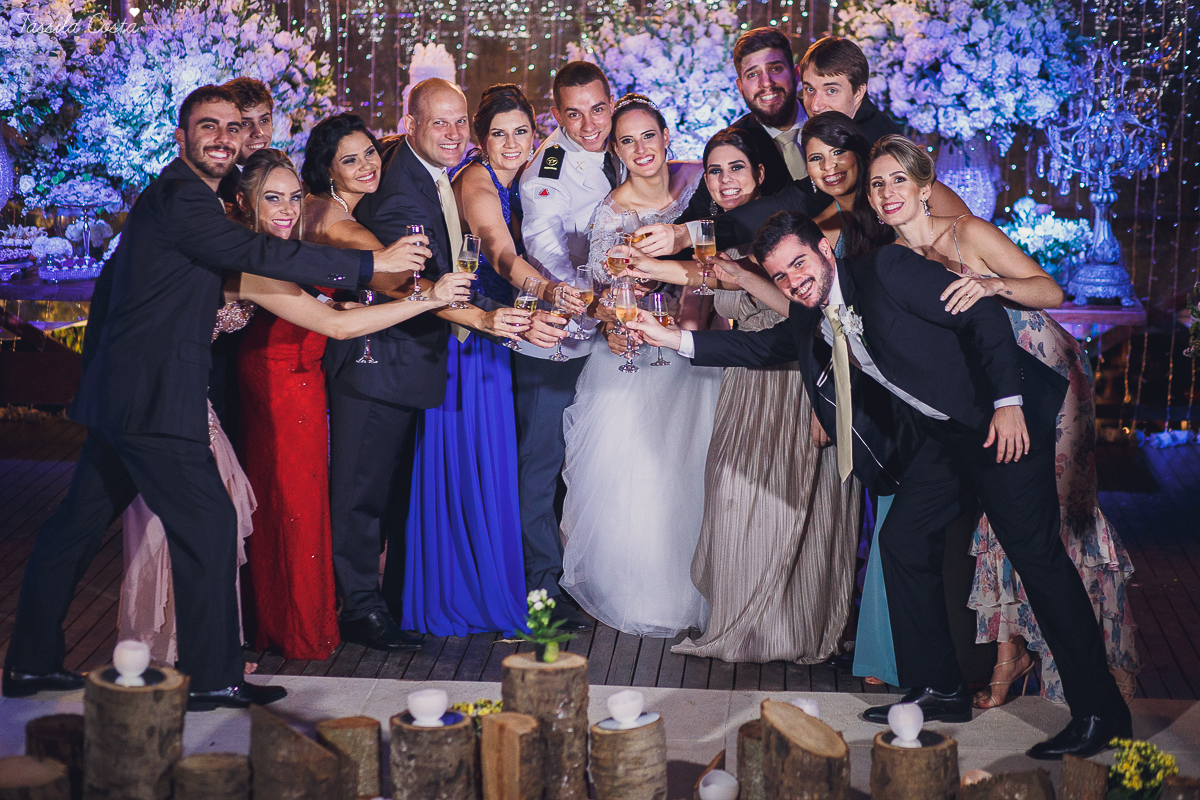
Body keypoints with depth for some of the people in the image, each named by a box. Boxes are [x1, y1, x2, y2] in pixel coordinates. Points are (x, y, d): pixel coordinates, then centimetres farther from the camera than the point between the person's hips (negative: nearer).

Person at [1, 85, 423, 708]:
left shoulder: (172, 196, 20)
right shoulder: (181, 197, -13)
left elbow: (109, 282, 26)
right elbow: (256, 253, -23)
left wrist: (97, 371, 29)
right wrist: (371, 263, -20)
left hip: (119, 393, 11)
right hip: (154, 400, -11)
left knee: (76, 526, 14)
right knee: (209, 525, -5)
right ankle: (209, 677, 3)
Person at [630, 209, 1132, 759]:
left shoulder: (888, 269, -17)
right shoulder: (810, 321, 6)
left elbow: (983, 316, -19)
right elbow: (761, 346, 19)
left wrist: (1007, 401, -24)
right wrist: (675, 340, 10)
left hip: (1005, 419, -8)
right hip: (940, 435, 9)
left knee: (1034, 549, -11)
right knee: (902, 540, 6)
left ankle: (1099, 709, -4)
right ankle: (939, 691, 18)